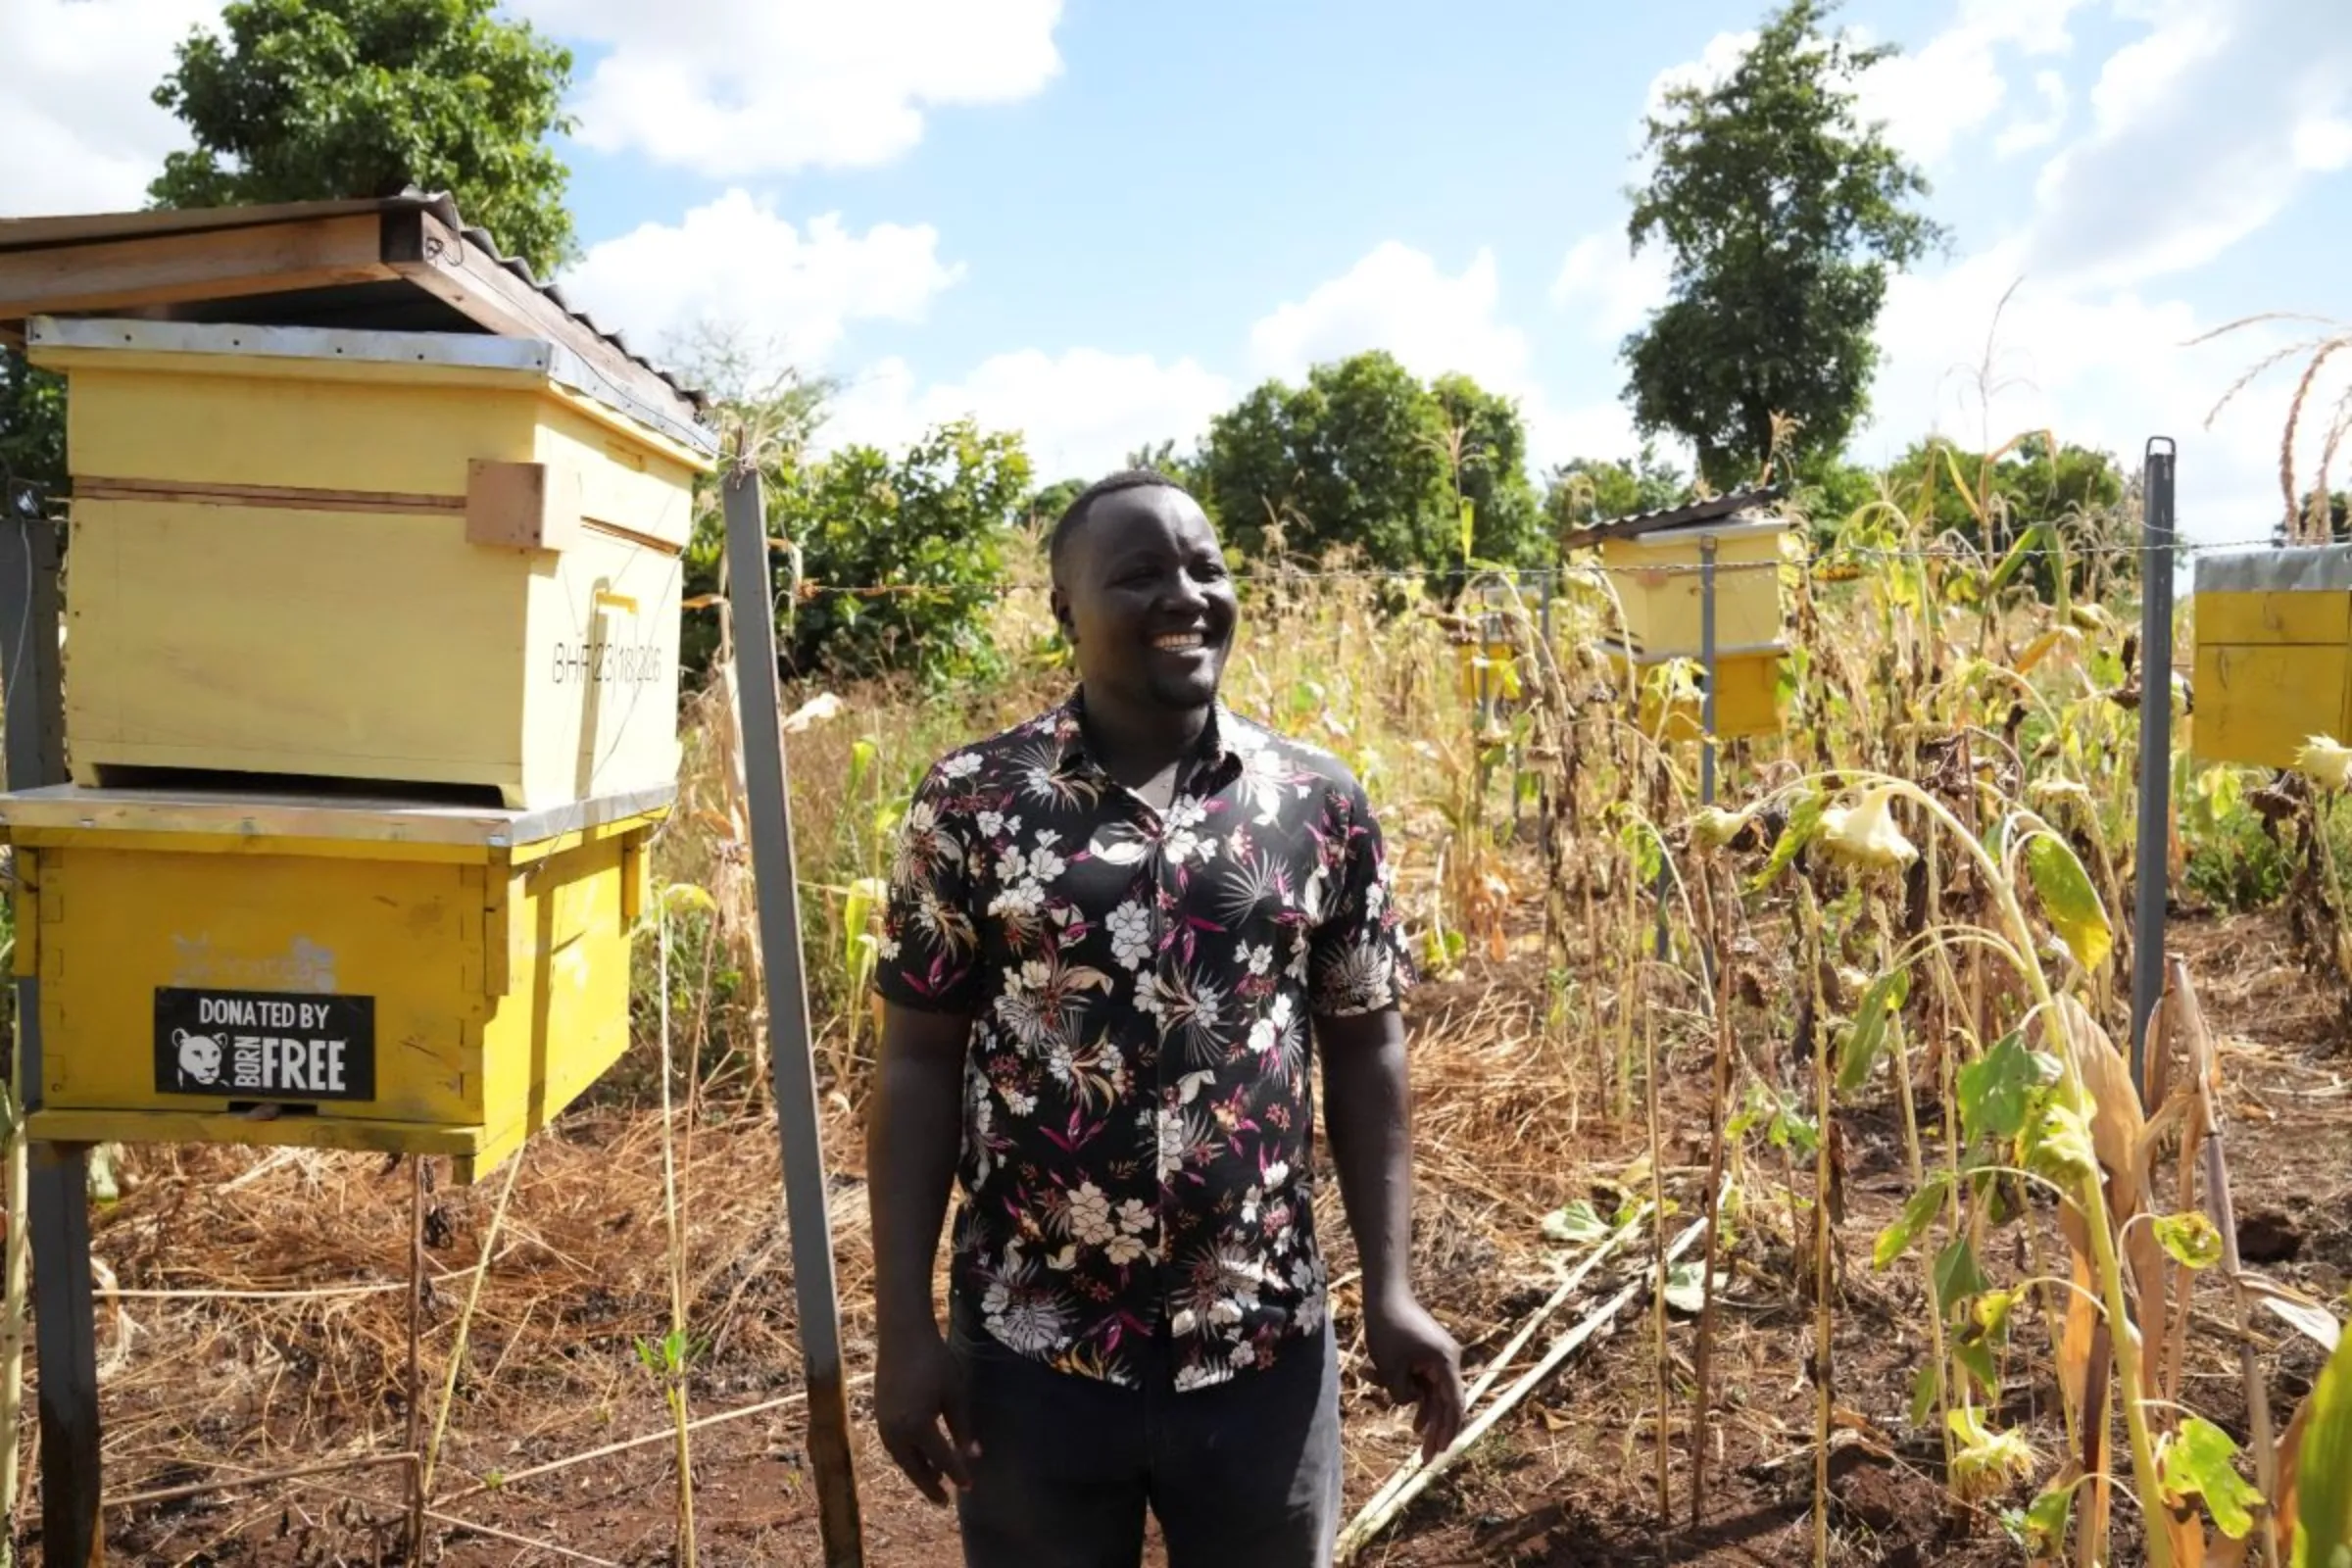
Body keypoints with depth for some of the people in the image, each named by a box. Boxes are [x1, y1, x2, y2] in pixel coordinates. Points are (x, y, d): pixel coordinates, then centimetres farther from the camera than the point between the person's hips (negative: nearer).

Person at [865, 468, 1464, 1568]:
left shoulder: (1321, 803, -1)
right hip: (1031, 1357, -1)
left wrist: (1389, 1289, 0)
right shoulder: (973, 801, -6)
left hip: (1265, 1353, 2)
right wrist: (903, 1323, -5)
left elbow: (1363, 1052, 4)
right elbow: (919, 1065, -4)